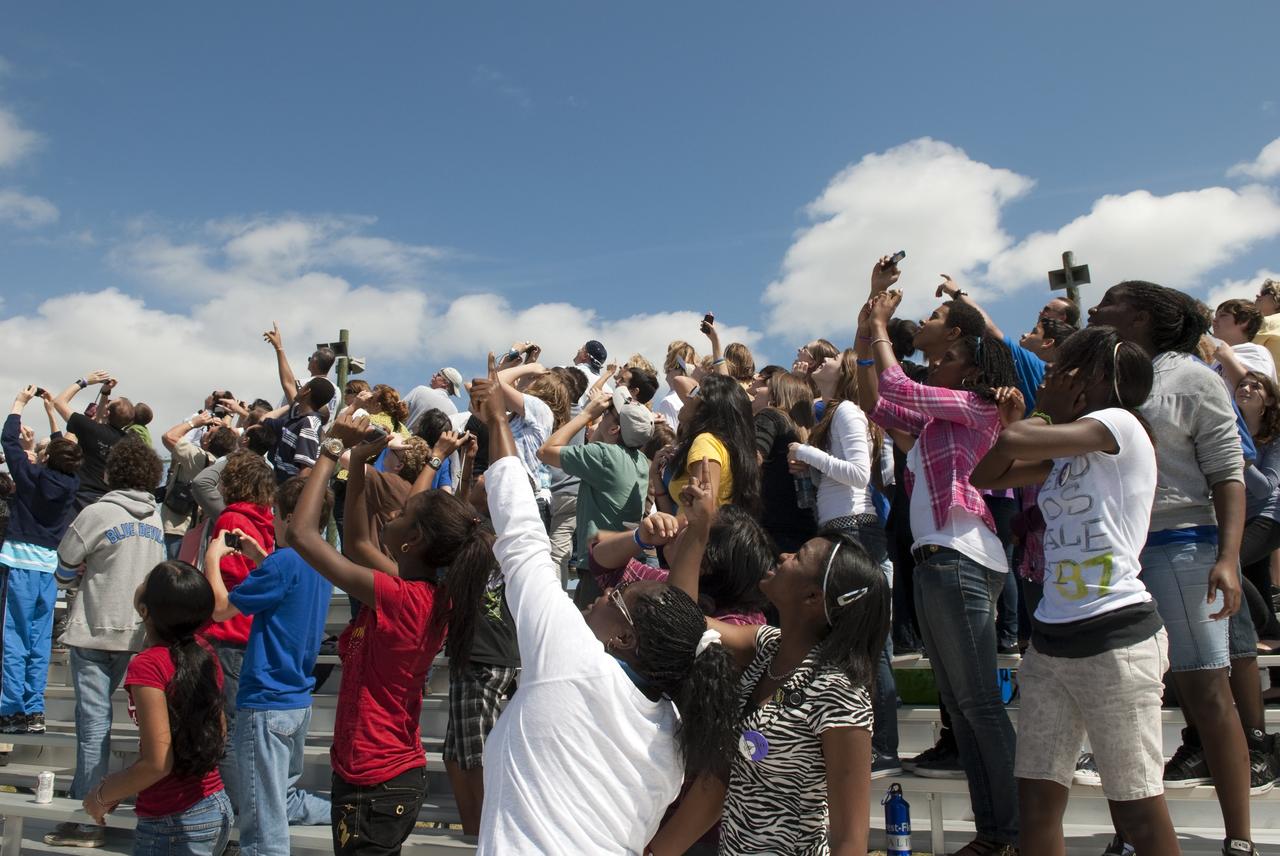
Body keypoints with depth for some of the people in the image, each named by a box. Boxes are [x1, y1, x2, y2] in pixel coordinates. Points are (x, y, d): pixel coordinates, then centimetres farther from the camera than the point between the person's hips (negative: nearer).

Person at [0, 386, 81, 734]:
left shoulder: (32, 475, -9)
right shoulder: (71, 483, 3)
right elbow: (65, 448, 21)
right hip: (50, 566, 4)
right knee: (40, 641, 7)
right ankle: (34, 711, 7)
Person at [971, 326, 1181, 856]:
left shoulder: (1120, 424, -7)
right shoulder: (1065, 455, 17)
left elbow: (1013, 441, -18)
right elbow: (986, 476, 22)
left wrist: (1039, 419, 2)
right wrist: (1017, 417, 13)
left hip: (1116, 637, -8)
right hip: (1050, 640, 8)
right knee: (1035, 806, 6)